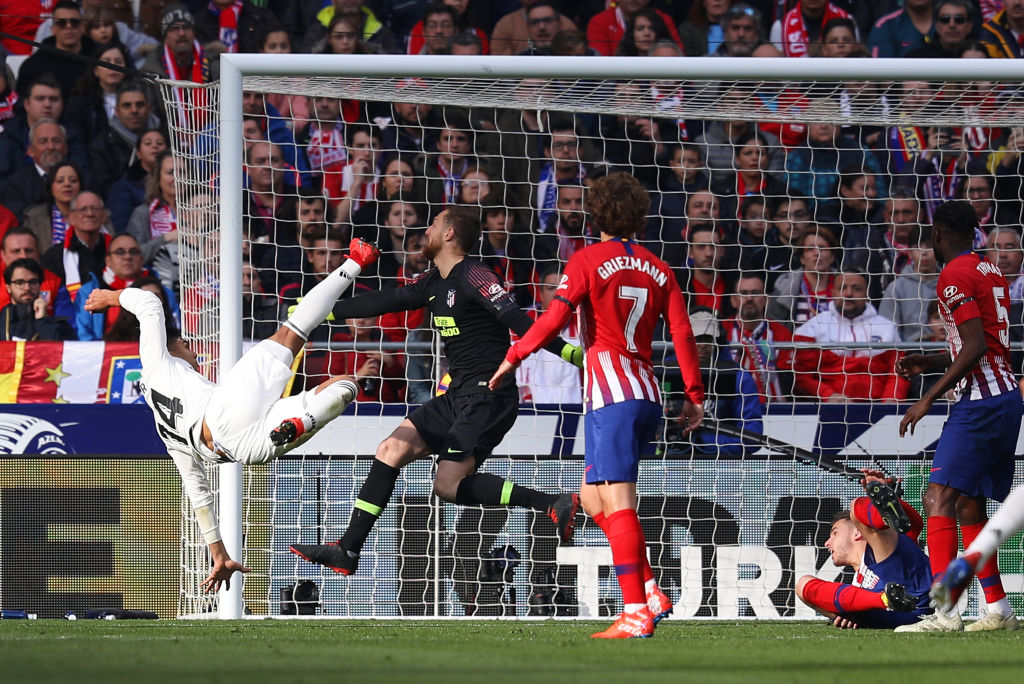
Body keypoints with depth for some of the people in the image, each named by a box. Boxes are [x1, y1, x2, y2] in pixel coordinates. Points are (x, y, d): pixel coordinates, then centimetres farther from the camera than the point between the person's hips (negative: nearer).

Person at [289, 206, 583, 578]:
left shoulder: (473, 276, -13)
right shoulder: (434, 283, 14)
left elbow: (515, 318, -24)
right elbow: (385, 301, 25)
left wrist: (566, 351, -35)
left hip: (488, 397, -9)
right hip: (459, 396, 9)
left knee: (448, 485, -18)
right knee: (391, 450, 7)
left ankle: (555, 504, -20)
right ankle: (348, 550, 11)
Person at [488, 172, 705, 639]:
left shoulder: (588, 261, -3)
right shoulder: (657, 270, 13)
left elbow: (555, 317, -12)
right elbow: (682, 334, 10)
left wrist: (513, 357, -4)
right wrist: (694, 397, 13)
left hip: (611, 394, -7)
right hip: (647, 395, 7)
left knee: (617, 504, -9)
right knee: (592, 497, 17)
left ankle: (636, 613, -16)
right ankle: (649, 592, 10)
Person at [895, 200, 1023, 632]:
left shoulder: (954, 275, -10)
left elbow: (975, 347, -19)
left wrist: (928, 399, -17)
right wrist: (928, 363, 26)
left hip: (982, 400, -10)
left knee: (939, 499, -15)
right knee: (969, 506, 16)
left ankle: (945, 613, -25)